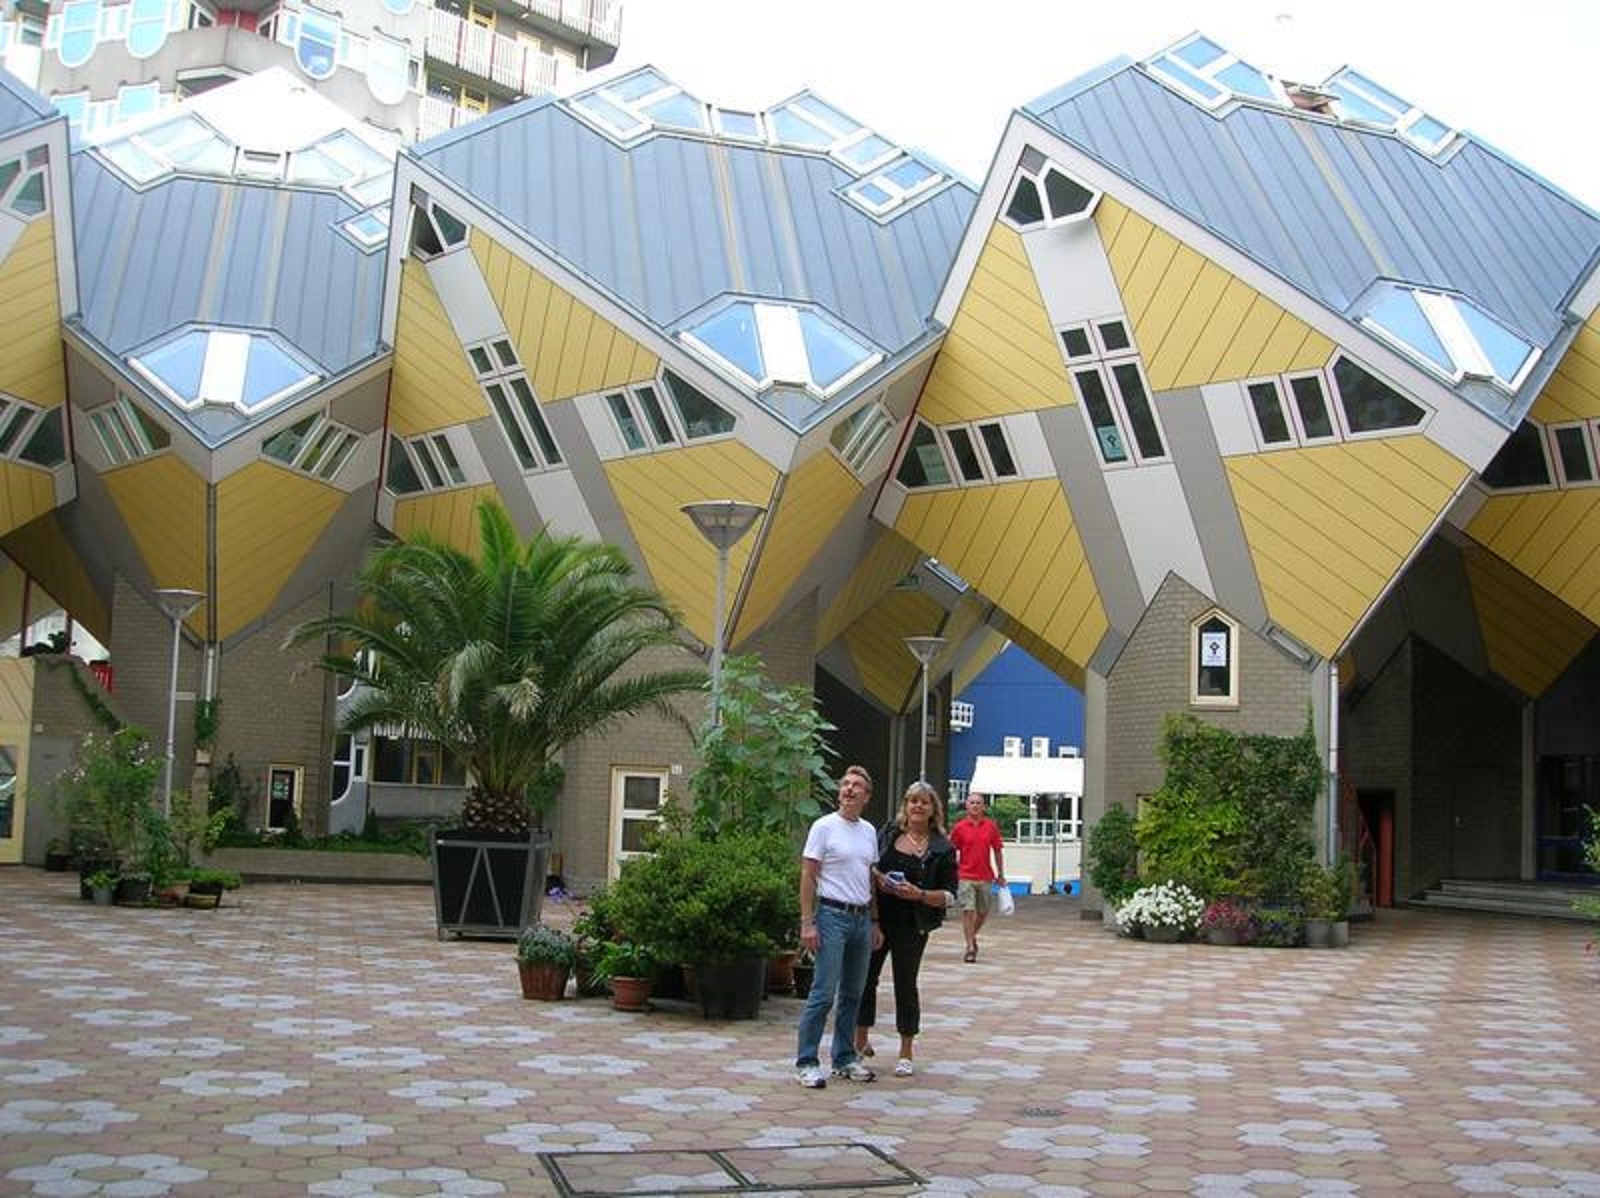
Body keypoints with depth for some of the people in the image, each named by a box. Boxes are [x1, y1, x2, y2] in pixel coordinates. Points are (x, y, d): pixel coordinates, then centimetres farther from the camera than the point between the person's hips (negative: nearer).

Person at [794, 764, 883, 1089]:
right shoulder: (824, 827, -6)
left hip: (862, 918, 7)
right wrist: (807, 922, -14)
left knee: (852, 994, 12)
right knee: (824, 993, -8)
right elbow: (807, 876, -8)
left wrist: (875, 922, 16)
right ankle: (806, 1063, -3)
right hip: (833, 915, -7)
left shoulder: (869, 831, 13)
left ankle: (844, 1058, 21)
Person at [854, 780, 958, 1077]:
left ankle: (906, 1054, 15)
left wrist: (920, 894, -18)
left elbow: (950, 896, -2)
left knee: (906, 983, 3)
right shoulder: (889, 833, 5)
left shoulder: (942, 849, -2)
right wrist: (877, 877, -9)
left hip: (912, 926, -3)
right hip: (877, 919, 3)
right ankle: (861, 1041, 25)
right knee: (865, 976, 6)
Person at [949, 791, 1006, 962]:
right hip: (965, 876, -3)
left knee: (983, 912, 13)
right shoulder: (959, 827, -2)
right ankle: (970, 948, -4)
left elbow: (998, 851, 9)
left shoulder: (991, 826, 3)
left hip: (985, 877, 3)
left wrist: (1000, 874, 9)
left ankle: (973, 936, 38)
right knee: (968, 911, -8)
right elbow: (952, 852, 3)